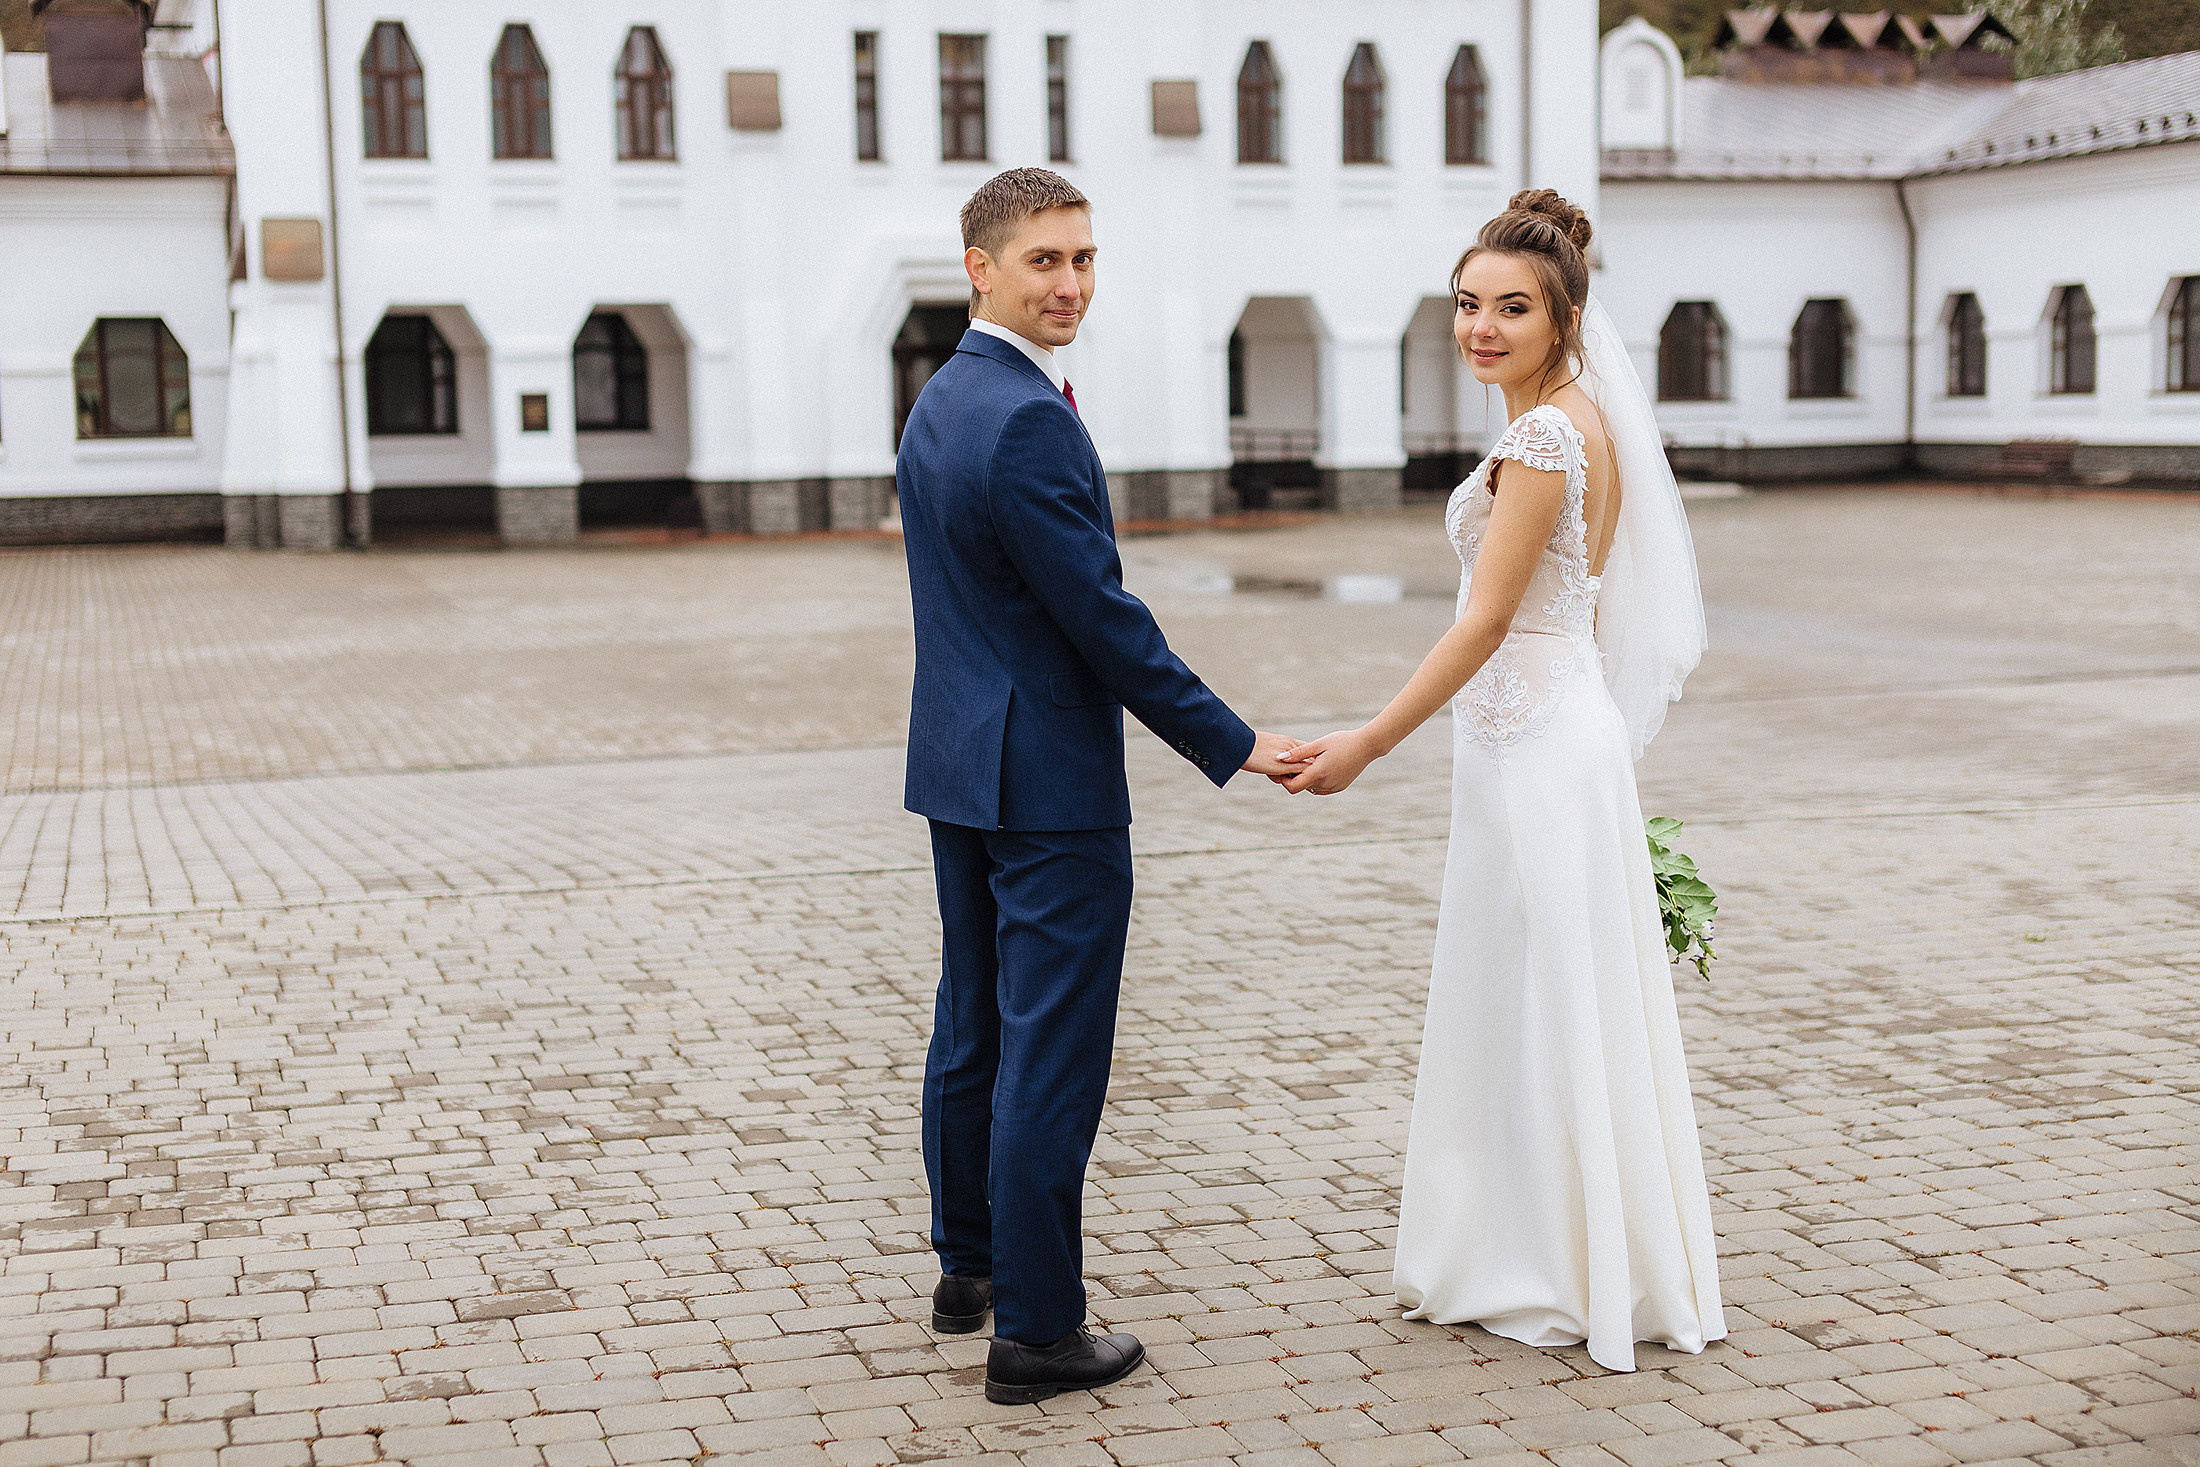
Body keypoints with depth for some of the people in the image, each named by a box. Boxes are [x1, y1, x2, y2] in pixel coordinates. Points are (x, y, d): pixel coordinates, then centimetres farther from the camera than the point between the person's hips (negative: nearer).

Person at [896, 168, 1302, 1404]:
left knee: (974, 1025, 19)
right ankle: (1037, 1332, 4)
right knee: (1052, 1055, -3)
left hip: (958, 763, 10)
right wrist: (1233, 746, -13)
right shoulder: (1030, 420, -20)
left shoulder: (939, 401, 10)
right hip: (1050, 781, -10)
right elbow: (1104, 620, -21)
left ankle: (969, 1267, 33)